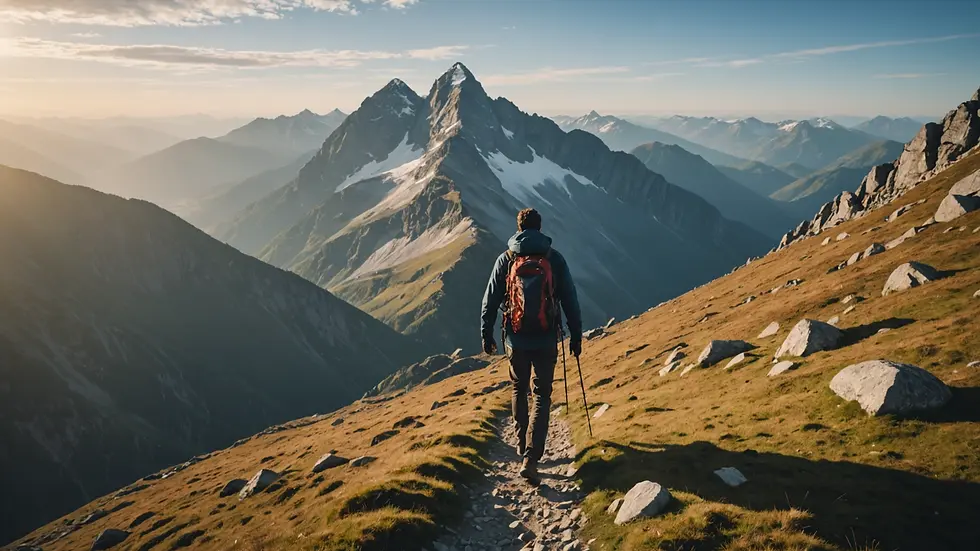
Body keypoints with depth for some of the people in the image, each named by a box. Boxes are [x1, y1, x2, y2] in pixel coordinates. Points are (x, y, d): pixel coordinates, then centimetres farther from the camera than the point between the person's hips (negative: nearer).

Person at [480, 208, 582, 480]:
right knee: (542, 396, 6)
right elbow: (570, 300, -1)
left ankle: (522, 445, 33)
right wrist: (576, 335, 8)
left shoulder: (505, 259, -3)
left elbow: (490, 300, 0)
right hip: (546, 340, -1)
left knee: (519, 389, 23)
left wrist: (487, 334, 10)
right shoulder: (554, 259, -3)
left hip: (516, 339, 1)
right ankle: (531, 458, -5)